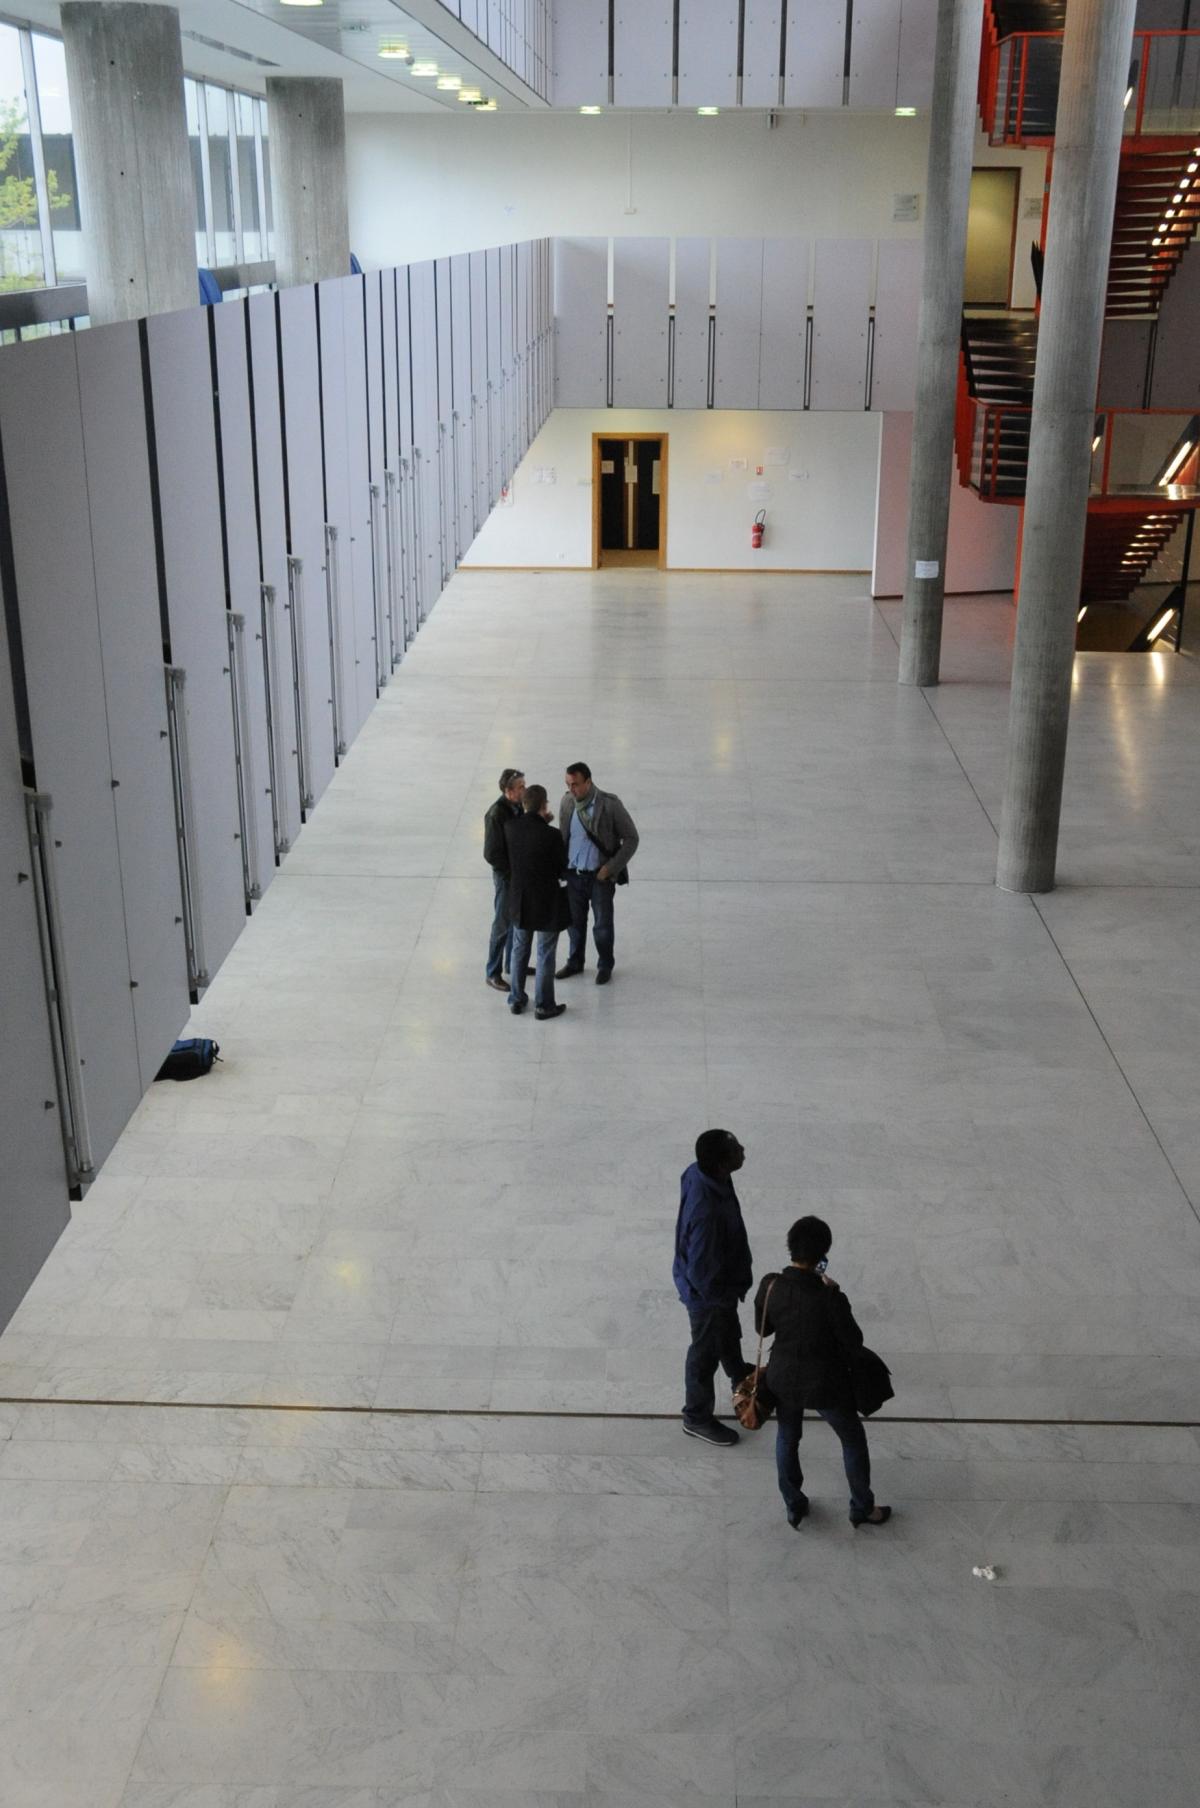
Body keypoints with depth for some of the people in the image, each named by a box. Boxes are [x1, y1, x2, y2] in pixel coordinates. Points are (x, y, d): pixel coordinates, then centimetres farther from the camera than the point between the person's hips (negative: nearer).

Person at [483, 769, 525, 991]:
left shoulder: (519, 807, 0)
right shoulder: (496, 814, -23)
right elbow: (491, 854, -21)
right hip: (505, 875, -8)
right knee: (502, 925, 1)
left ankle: (513, 963, 36)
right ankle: (493, 974, 12)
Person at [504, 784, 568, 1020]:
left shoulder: (510, 827, -11)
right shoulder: (552, 835, -23)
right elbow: (562, 869, -10)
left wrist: (542, 823, 10)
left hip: (519, 901, 4)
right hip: (546, 903, -4)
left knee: (519, 951, 20)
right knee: (546, 955, 9)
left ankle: (516, 1000, 28)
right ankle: (543, 1005, 18)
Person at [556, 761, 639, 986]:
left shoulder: (610, 804, -16)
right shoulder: (567, 802, -4)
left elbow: (631, 839, -10)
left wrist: (611, 868, -14)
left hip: (601, 875, -3)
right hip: (573, 874, 4)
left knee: (602, 924, 8)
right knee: (575, 921, 15)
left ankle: (605, 966, 28)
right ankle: (575, 962, 35)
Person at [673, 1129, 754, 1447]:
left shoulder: (699, 1172, -17)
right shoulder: (707, 1212, -45)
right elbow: (701, 1273, -34)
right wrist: (727, 1294, -15)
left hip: (721, 1281, 8)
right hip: (707, 1292, -8)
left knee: (729, 1331, 34)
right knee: (706, 1352, 17)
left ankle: (740, 1376, 63)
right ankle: (698, 1418, 41)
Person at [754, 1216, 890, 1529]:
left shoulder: (770, 1286, -19)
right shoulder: (830, 1299, -30)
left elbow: (762, 1327, -1)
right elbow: (854, 1344, -15)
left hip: (783, 1379, 3)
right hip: (825, 1383, -3)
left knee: (787, 1438, 29)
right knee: (853, 1440, 23)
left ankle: (794, 1507, 42)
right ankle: (862, 1508, 40)